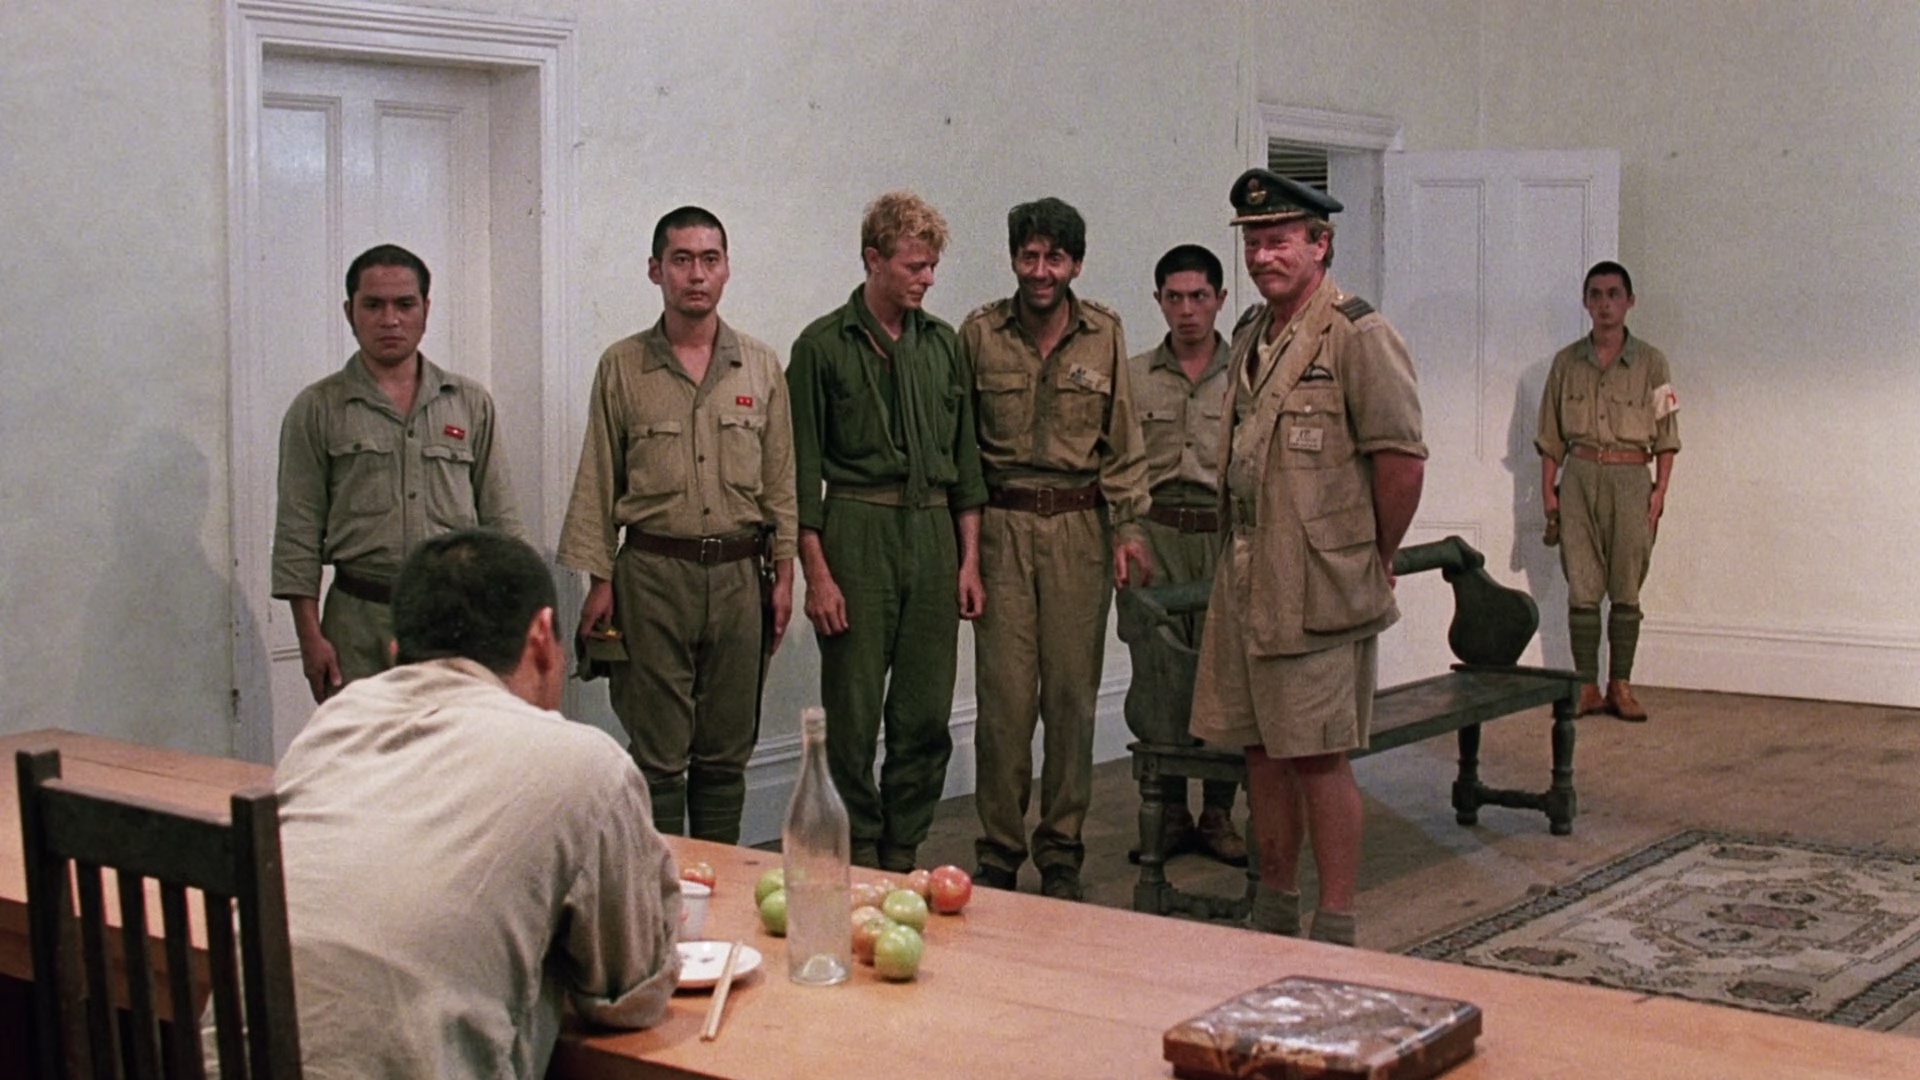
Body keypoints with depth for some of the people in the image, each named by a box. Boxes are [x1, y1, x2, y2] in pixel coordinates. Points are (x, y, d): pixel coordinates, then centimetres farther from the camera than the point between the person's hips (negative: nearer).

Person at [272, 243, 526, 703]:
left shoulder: (471, 403, 11)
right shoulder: (317, 410, 5)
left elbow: (501, 521, 12)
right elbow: (298, 535, 3)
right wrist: (310, 635, -4)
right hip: (361, 623, -1)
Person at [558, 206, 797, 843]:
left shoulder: (761, 368, 9)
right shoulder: (622, 367, 3)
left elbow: (780, 479, 11)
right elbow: (597, 482, 3)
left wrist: (784, 572, 5)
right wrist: (599, 580, -2)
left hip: (739, 574, 2)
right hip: (654, 571, -2)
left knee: (726, 753, 8)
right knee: (657, 753, 0)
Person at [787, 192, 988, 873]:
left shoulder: (942, 344, 13)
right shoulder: (823, 346, -1)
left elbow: (965, 459, 15)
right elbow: (803, 468, -4)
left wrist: (969, 560, 9)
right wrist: (817, 573, -10)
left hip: (933, 533, 4)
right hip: (857, 535, -4)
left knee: (927, 716, 5)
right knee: (853, 714, 0)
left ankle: (902, 855, 17)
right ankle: (860, 859, 13)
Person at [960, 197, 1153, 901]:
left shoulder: (1106, 335, 6)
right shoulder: (979, 334, 3)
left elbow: (1124, 442, 8)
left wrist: (1129, 527, 0)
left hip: (1080, 526, 1)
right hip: (1001, 525, -1)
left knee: (1073, 693, 3)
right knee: (1005, 694, -3)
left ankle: (1061, 854, 15)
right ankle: (998, 854, 9)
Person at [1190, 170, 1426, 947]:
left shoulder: (1357, 336, -11)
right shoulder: (1251, 336, 15)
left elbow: (1402, 460, -14)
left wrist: (1377, 559, -5)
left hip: (1317, 585, -8)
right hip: (1245, 580, 8)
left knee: (1317, 755, -4)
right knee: (1260, 747, 13)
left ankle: (1335, 932, 6)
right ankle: (1273, 913, 25)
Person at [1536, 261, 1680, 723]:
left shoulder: (1651, 362, 3)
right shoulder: (1566, 361, 8)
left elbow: (1666, 433, 4)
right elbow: (1551, 434, 10)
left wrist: (1660, 491, -3)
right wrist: (1548, 490, 4)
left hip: (1630, 479, -1)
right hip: (1579, 476, 1)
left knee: (1627, 590, 2)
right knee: (1582, 588, 0)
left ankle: (1621, 686, 9)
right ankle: (1586, 687, 6)